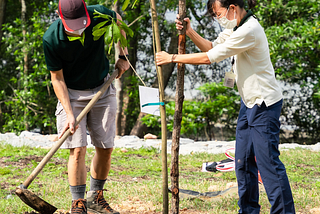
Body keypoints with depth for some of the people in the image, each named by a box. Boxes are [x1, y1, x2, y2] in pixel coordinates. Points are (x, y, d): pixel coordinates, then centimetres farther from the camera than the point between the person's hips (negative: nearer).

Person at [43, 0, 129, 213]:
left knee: (106, 147, 4)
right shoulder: (51, 39, -24)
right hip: (71, 93, -3)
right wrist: (69, 113, -20)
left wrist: (123, 56, 4)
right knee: (78, 149, -13)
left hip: (102, 89, 3)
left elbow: (118, 19, 7)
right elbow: (57, 79, -14)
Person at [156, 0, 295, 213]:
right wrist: (190, 32, -1)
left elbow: (210, 58, -22)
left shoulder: (249, 30, -23)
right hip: (249, 102, 10)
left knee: (268, 161, -10)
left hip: (264, 104, -10)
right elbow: (212, 47, 15)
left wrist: (173, 58, -14)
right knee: (243, 161, 11)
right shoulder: (235, 26, 9)